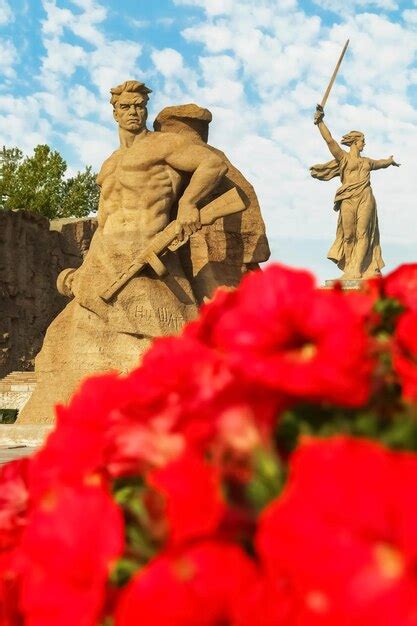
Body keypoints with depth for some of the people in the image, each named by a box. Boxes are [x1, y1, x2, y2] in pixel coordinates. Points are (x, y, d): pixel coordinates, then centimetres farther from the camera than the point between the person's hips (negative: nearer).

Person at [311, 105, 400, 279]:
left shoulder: (367, 161, 24)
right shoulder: (343, 157, 7)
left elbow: (380, 163, 45)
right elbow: (329, 140, -5)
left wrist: (390, 161, 64)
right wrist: (320, 122, -14)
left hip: (365, 199, 4)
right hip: (349, 200, -4)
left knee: (362, 234, -6)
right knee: (349, 235, -5)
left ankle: (356, 270, -9)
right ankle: (349, 268, 3)